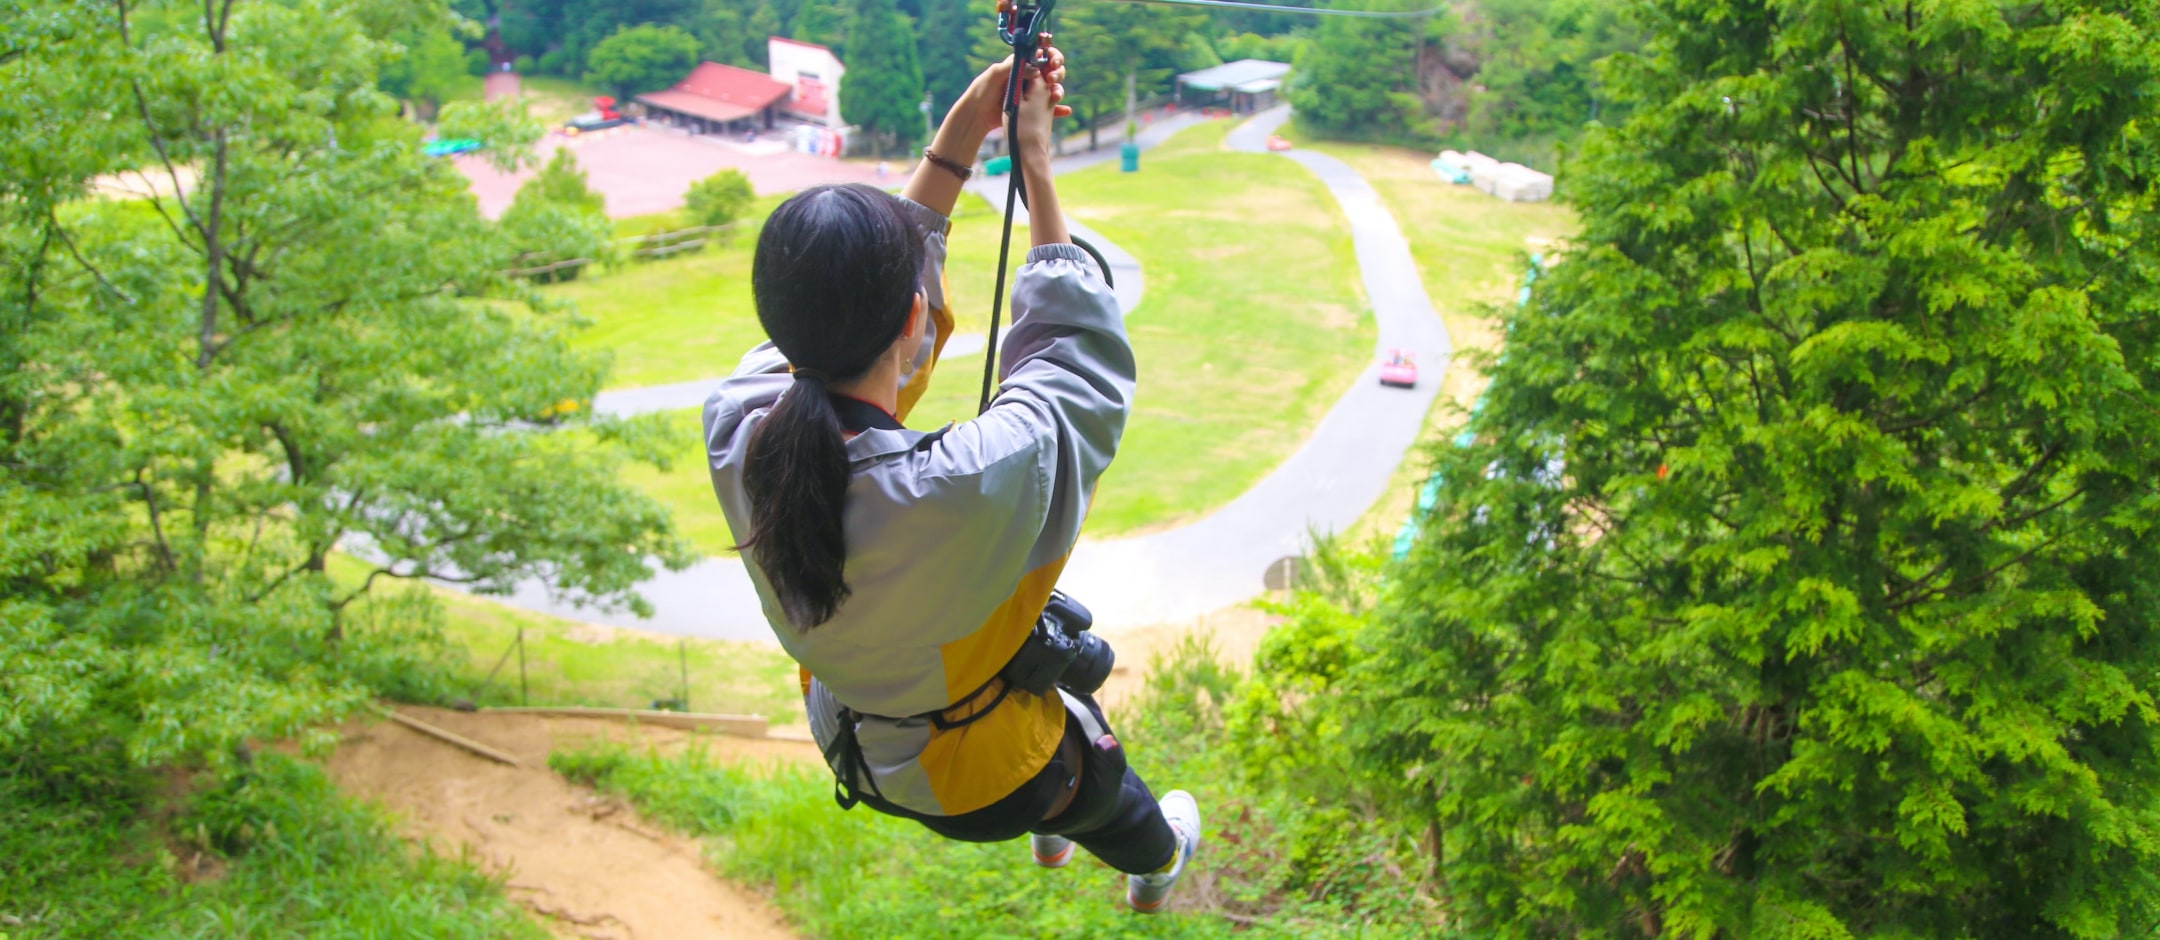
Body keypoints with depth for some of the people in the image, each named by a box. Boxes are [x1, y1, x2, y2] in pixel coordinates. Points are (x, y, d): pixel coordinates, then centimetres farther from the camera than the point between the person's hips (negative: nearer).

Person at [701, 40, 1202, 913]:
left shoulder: (736, 433, -29)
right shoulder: (979, 483, -44)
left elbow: (849, 301, -11)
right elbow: (1079, 350, -24)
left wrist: (963, 133, -10)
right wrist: (1036, 164, -15)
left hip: (851, 756, 5)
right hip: (986, 781, -4)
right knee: (1110, 790, 34)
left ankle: (1051, 835, 70)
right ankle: (1155, 865, 69)